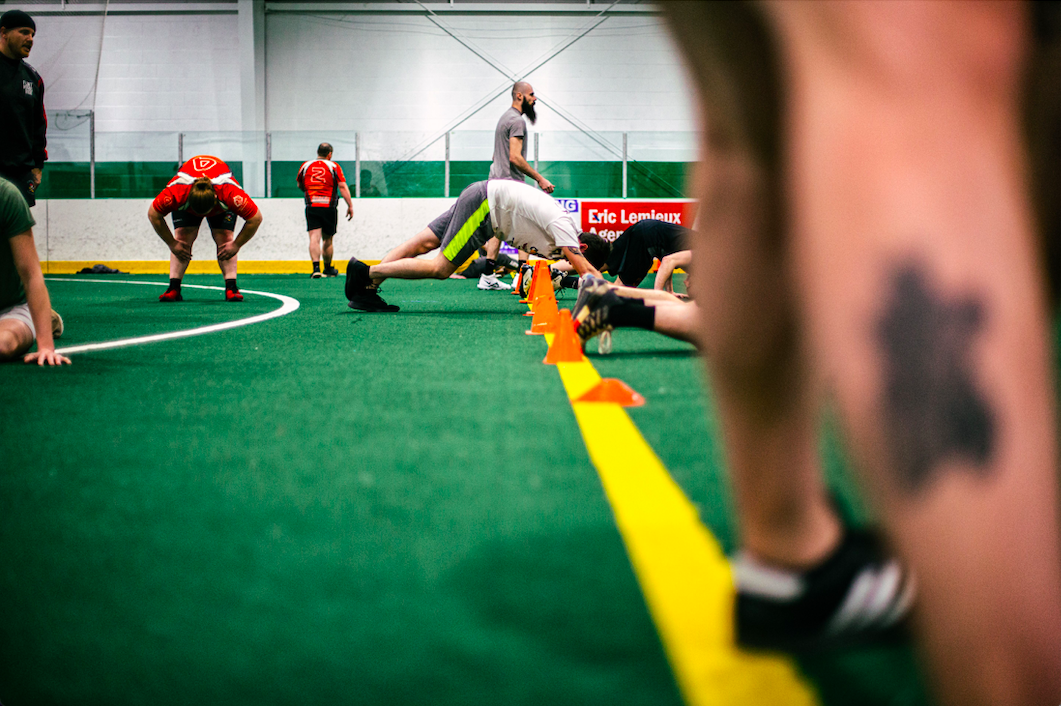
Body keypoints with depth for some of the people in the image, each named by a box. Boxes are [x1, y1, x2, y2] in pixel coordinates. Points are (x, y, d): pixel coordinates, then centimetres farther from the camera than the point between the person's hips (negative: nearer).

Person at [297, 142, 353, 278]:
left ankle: (316, 268, -24)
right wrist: (350, 206, -6)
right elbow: (342, 186, -7)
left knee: (314, 238, -7)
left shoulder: (305, 165, 8)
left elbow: (299, 185, 21)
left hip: (311, 206, 1)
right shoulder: (334, 166, 1)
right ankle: (328, 269, 27)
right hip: (329, 207, -1)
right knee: (327, 240, 12)